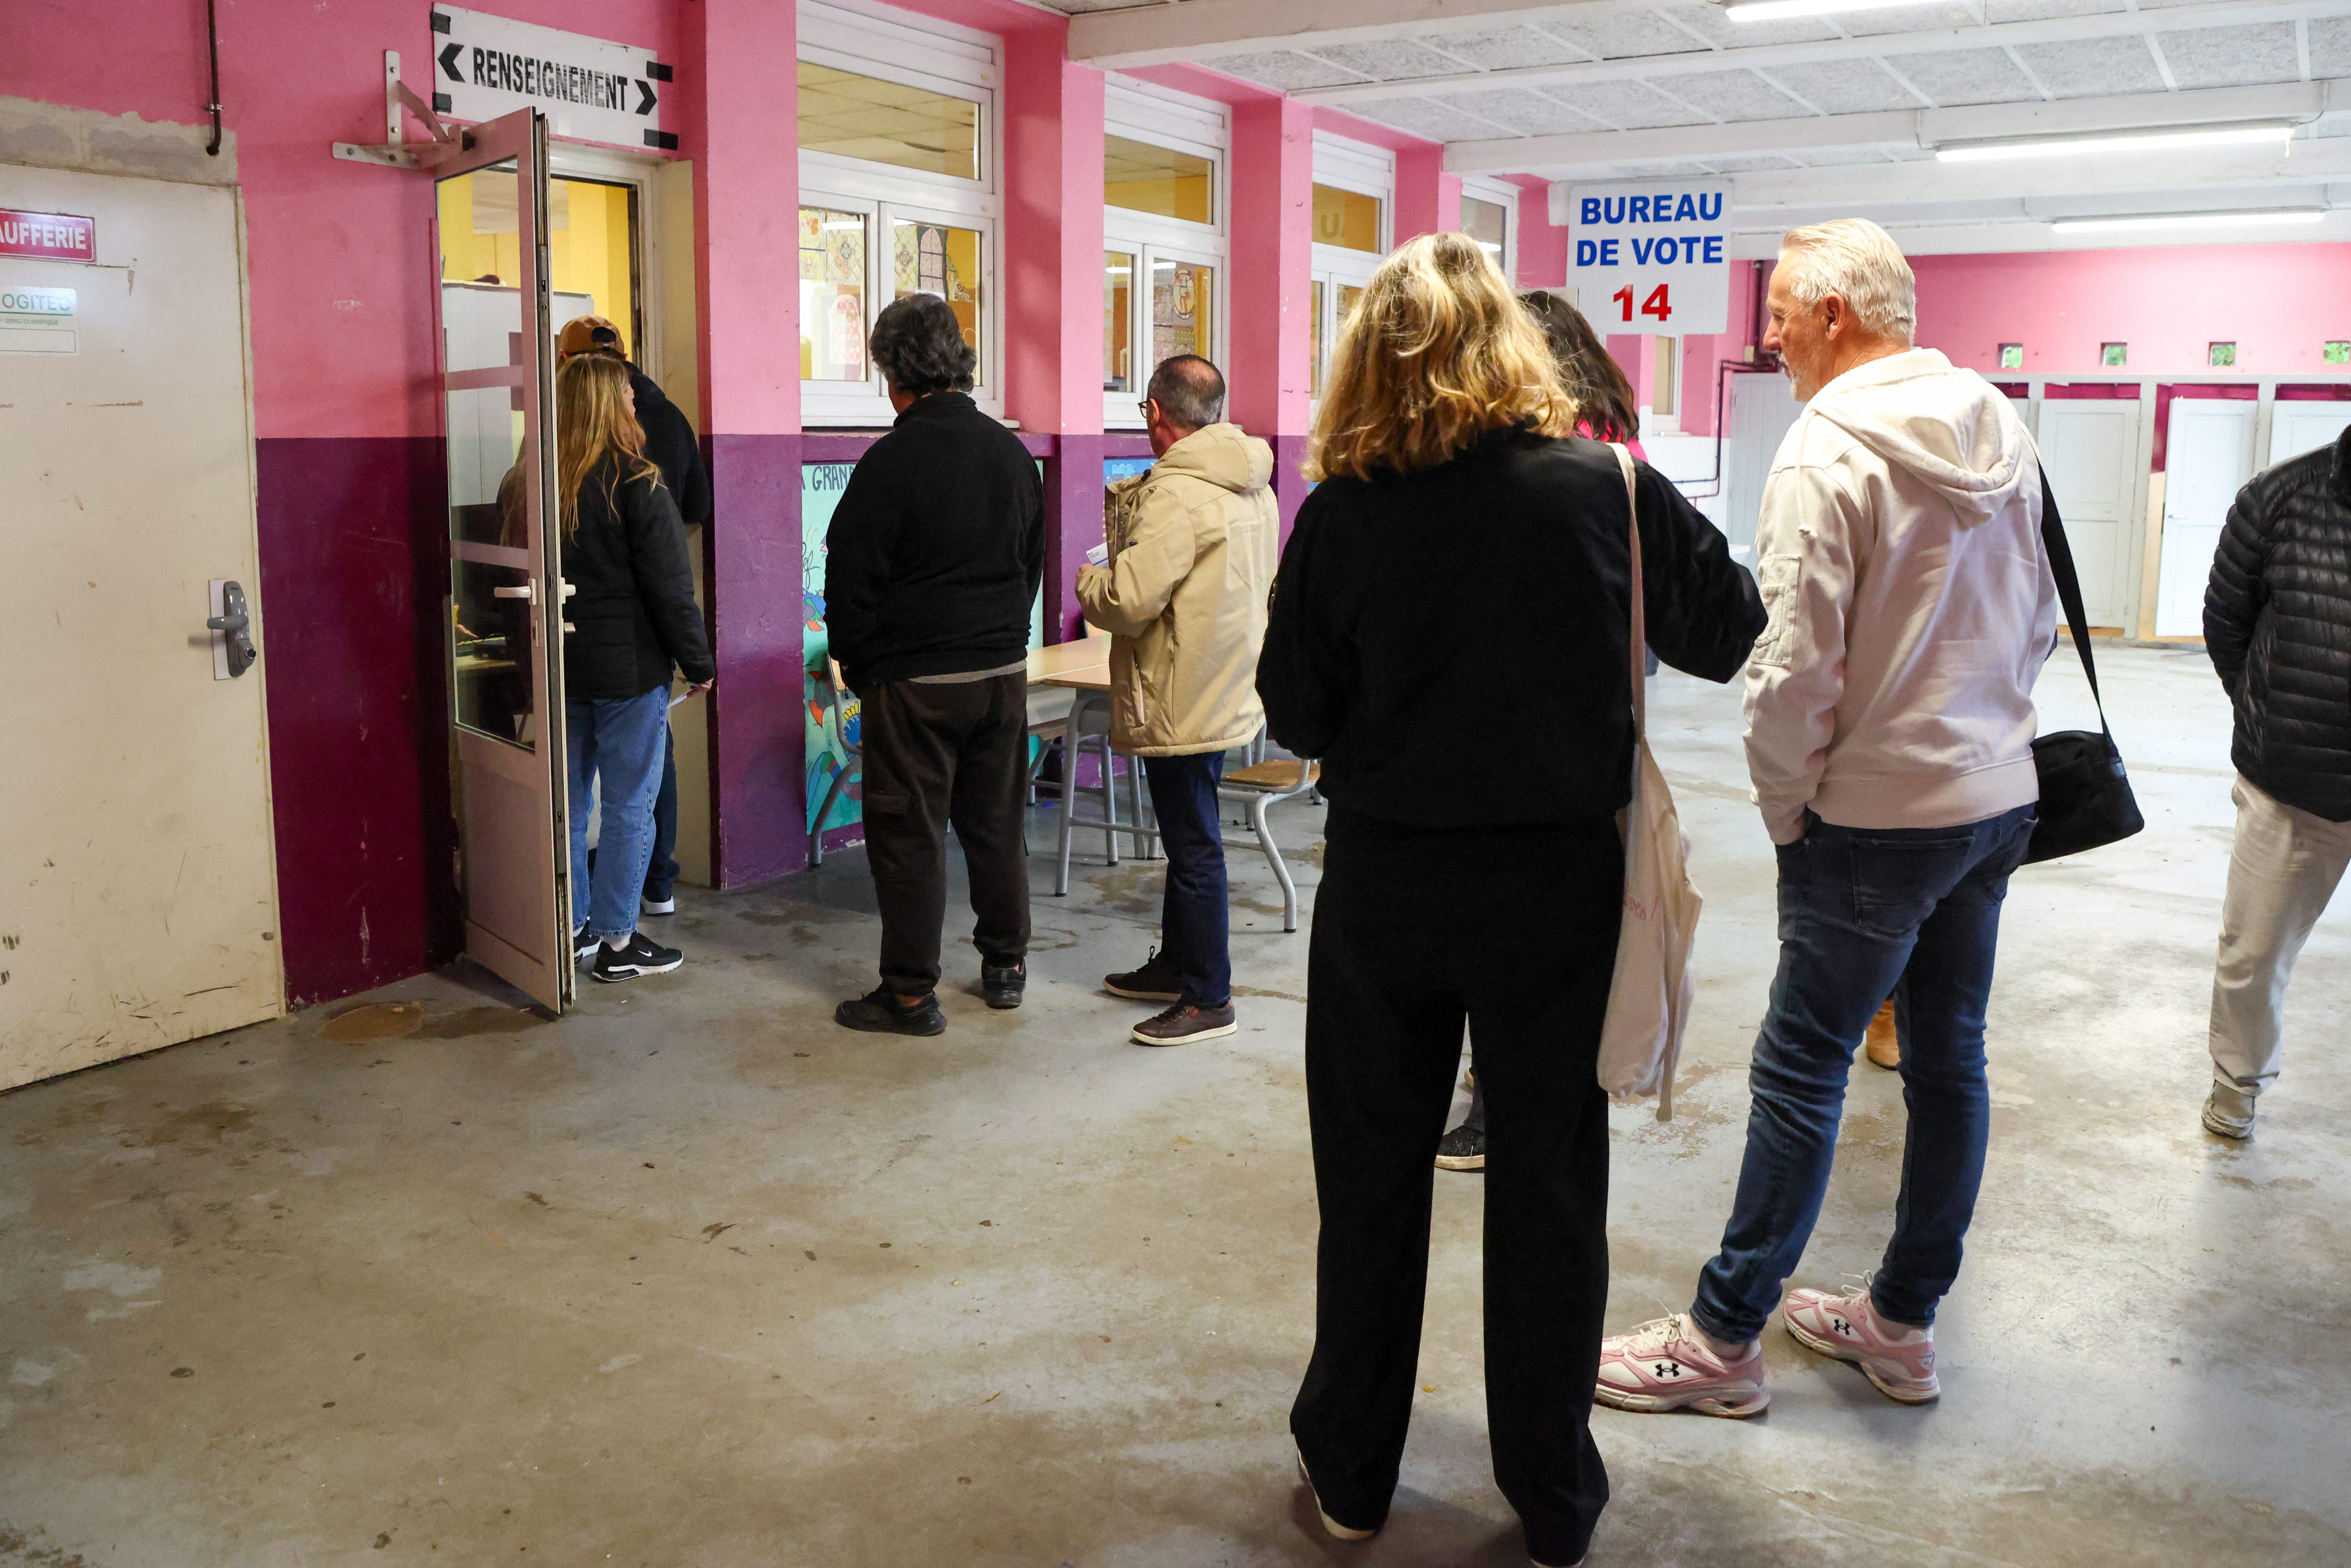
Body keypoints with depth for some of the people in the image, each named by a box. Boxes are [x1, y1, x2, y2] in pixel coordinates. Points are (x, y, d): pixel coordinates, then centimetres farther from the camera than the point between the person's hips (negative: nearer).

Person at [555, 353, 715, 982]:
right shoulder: (636, 484, -13)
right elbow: (670, 587, -13)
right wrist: (698, 663, -3)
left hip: (561, 669, 6)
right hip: (628, 669, -6)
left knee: (568, 801, 15)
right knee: (630, 806, 3)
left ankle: (573, 926, 24)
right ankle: (618, 942, 7)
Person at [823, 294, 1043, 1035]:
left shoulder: (891, 460, -14)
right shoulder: (1012, 452, 5)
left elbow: (850, 578, -10)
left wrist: (857, 666, 4)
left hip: (914, 683, -6)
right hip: (1004, 670, 6)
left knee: (908, 834, 2)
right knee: (998, 822, 16)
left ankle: (911, 993, 8)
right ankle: (1006, 964, 27)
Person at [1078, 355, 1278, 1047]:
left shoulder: (1176, 495, -22)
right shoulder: (1253, 488, 9)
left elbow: (1129, 601, -26)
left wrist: (1088, 581, -4)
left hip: (1181, 704, -10)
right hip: (1228, 694, 10)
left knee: (1194, 846, -1)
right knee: (1189, 839, 20)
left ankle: (1208, 998, 9)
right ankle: (1176, 964, 34)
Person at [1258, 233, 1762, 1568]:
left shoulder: (1343, 511, -10)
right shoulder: (1607, 488, -10)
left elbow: (1296, 715, -5)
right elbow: (1732, 633, 3)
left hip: (1385, 884, 0)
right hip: (1558, 882, 0)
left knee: (1372, 1180, 15)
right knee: (1549, 1186, 13)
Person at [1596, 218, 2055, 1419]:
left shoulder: (1826, 453, -17)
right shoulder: (2002, 433, 8)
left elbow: (1797, 666, -20)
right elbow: (2040, 621, 15)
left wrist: (1783, 809, -7)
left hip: (1878, 818, -8)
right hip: (2001, 800, 8)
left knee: (1802, 1072, 0)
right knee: (1950, 1060, 14)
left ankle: (1724, 1340, 11)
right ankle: (1902, 1324, 28)